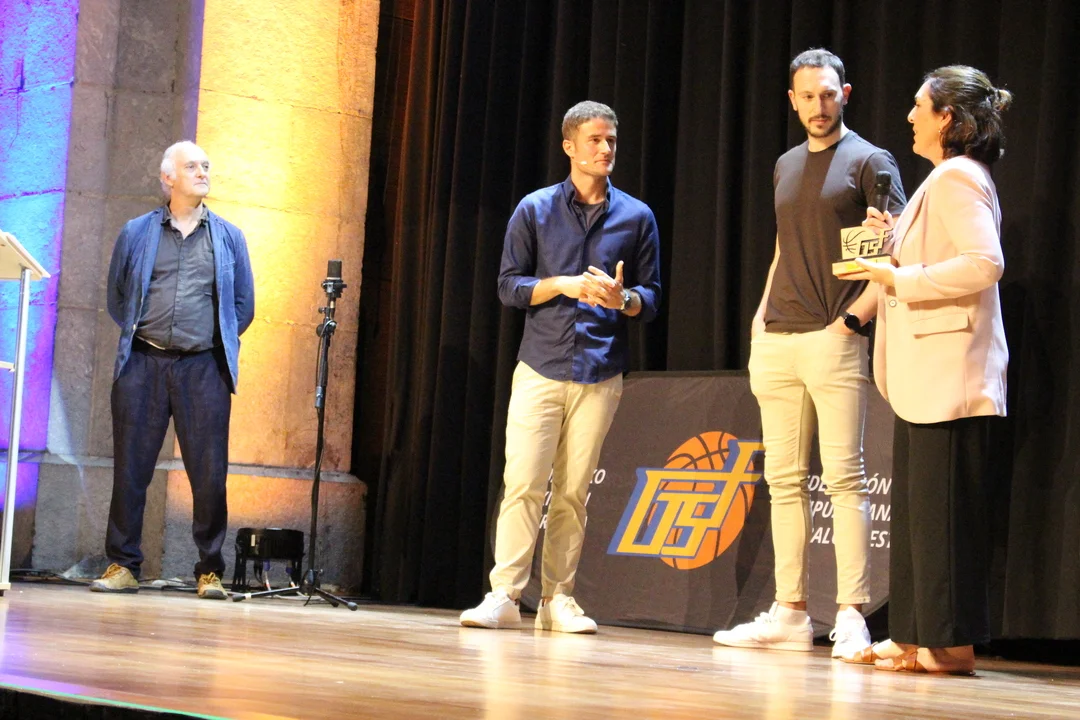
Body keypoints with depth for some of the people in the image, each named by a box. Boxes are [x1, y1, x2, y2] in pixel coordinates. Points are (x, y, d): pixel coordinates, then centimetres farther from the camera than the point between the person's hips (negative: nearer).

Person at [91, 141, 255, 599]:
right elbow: (116, 297, 17)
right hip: (143, 364, 0)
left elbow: (244, 304, 16)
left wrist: (219, 341, 11)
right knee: (130, 466, -1)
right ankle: (123, 565, 6)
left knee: (210, 471, -4)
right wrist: (140, 335, 11)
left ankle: (210, 571, 3)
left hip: (203, 367, 0)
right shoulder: (136, 233, 13)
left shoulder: (229, 237, 14)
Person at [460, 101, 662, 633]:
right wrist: (562, 285, -12)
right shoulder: (535, 209, 6)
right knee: (523, 483, -8)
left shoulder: (636, 216, 10)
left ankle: (558, 599, 8)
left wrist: (623, 299, -14)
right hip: (540, 367, -1)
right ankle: (504, 595, -5)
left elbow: (652, 297, 9)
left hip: (600, 374, 1)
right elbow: (509, 285, 4)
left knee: (573, 491, 2)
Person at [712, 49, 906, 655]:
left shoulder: (870, 163, 1)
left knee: (845, 476, -9)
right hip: (778, 341, 6)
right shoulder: (786, 167, 20)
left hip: (836, 340, -6)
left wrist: (855, 316, -13)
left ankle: (852, 616, -9)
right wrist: (762, 316, 14)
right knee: (784, 479, 5)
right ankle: (790, 614, 9)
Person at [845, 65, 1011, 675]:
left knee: (942, 506, -9)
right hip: (926, 375, 11)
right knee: (917, 507, 11)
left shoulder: (957, 178, -11)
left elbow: (985, 263, -24)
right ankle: (916, 639, 15)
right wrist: (898, 237, 16)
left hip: (950, 376, -11)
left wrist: (900, 279, -19)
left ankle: (952, 645, -5)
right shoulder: (945, 179, 20)